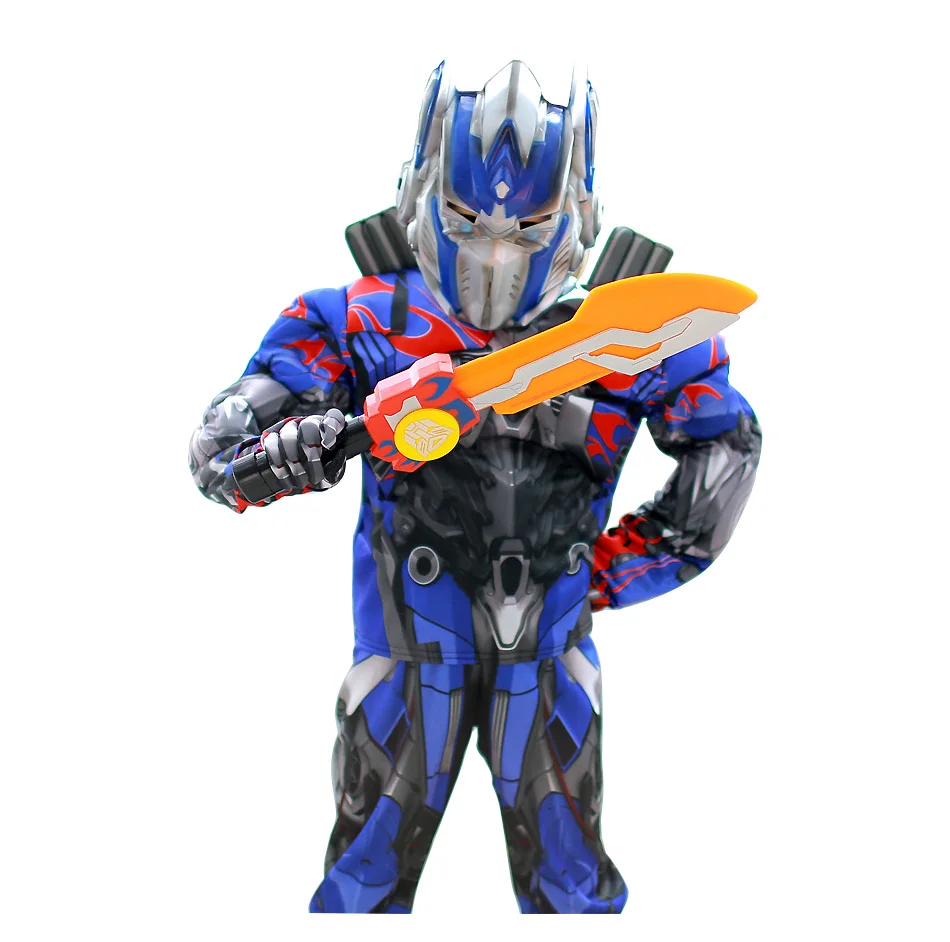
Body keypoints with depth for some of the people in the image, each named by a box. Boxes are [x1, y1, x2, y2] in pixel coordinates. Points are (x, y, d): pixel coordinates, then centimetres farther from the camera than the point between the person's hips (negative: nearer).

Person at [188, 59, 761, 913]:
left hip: (548, 649, 1)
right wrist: (285, 452, -35)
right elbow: (218, 450, -11)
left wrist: (610, 569, -1)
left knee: (571, 882, 17)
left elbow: (726, 444, 4)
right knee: (369, 873, 15)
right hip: (408, 644, 0)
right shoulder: (364, 323, -13)